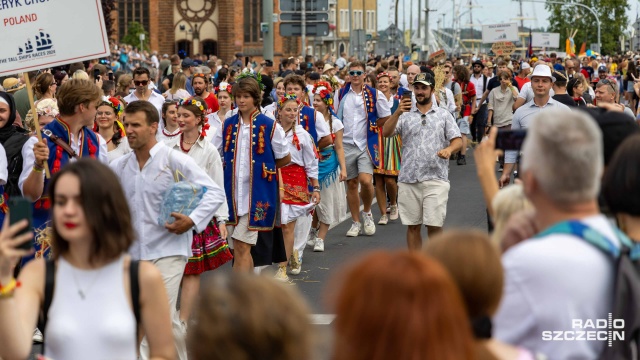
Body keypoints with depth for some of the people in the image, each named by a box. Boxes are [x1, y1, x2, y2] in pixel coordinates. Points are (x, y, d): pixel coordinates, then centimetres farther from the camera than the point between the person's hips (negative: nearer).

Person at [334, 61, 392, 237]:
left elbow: (386, 117, 6)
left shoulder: (374, 95, -3)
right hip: (346, 144, 3)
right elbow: (334, 116, 17)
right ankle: (356, 223, 17)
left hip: (366, 144, -3)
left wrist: (371, 126, 4)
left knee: (365, 181, -18)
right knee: (351, 184, 7)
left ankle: (367, 212, 9)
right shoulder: (341, 94, 5)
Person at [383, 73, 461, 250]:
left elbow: (457, 140, 4)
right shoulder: (405, 115, 9)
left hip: (435, 179, -1)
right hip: (409, 180, 1)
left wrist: (449, 149, -18)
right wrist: (397, 113, -21)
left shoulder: (444, 115, 9)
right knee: (412, 226, 7)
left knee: (434, 226, -5)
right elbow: (386, 133, -5)